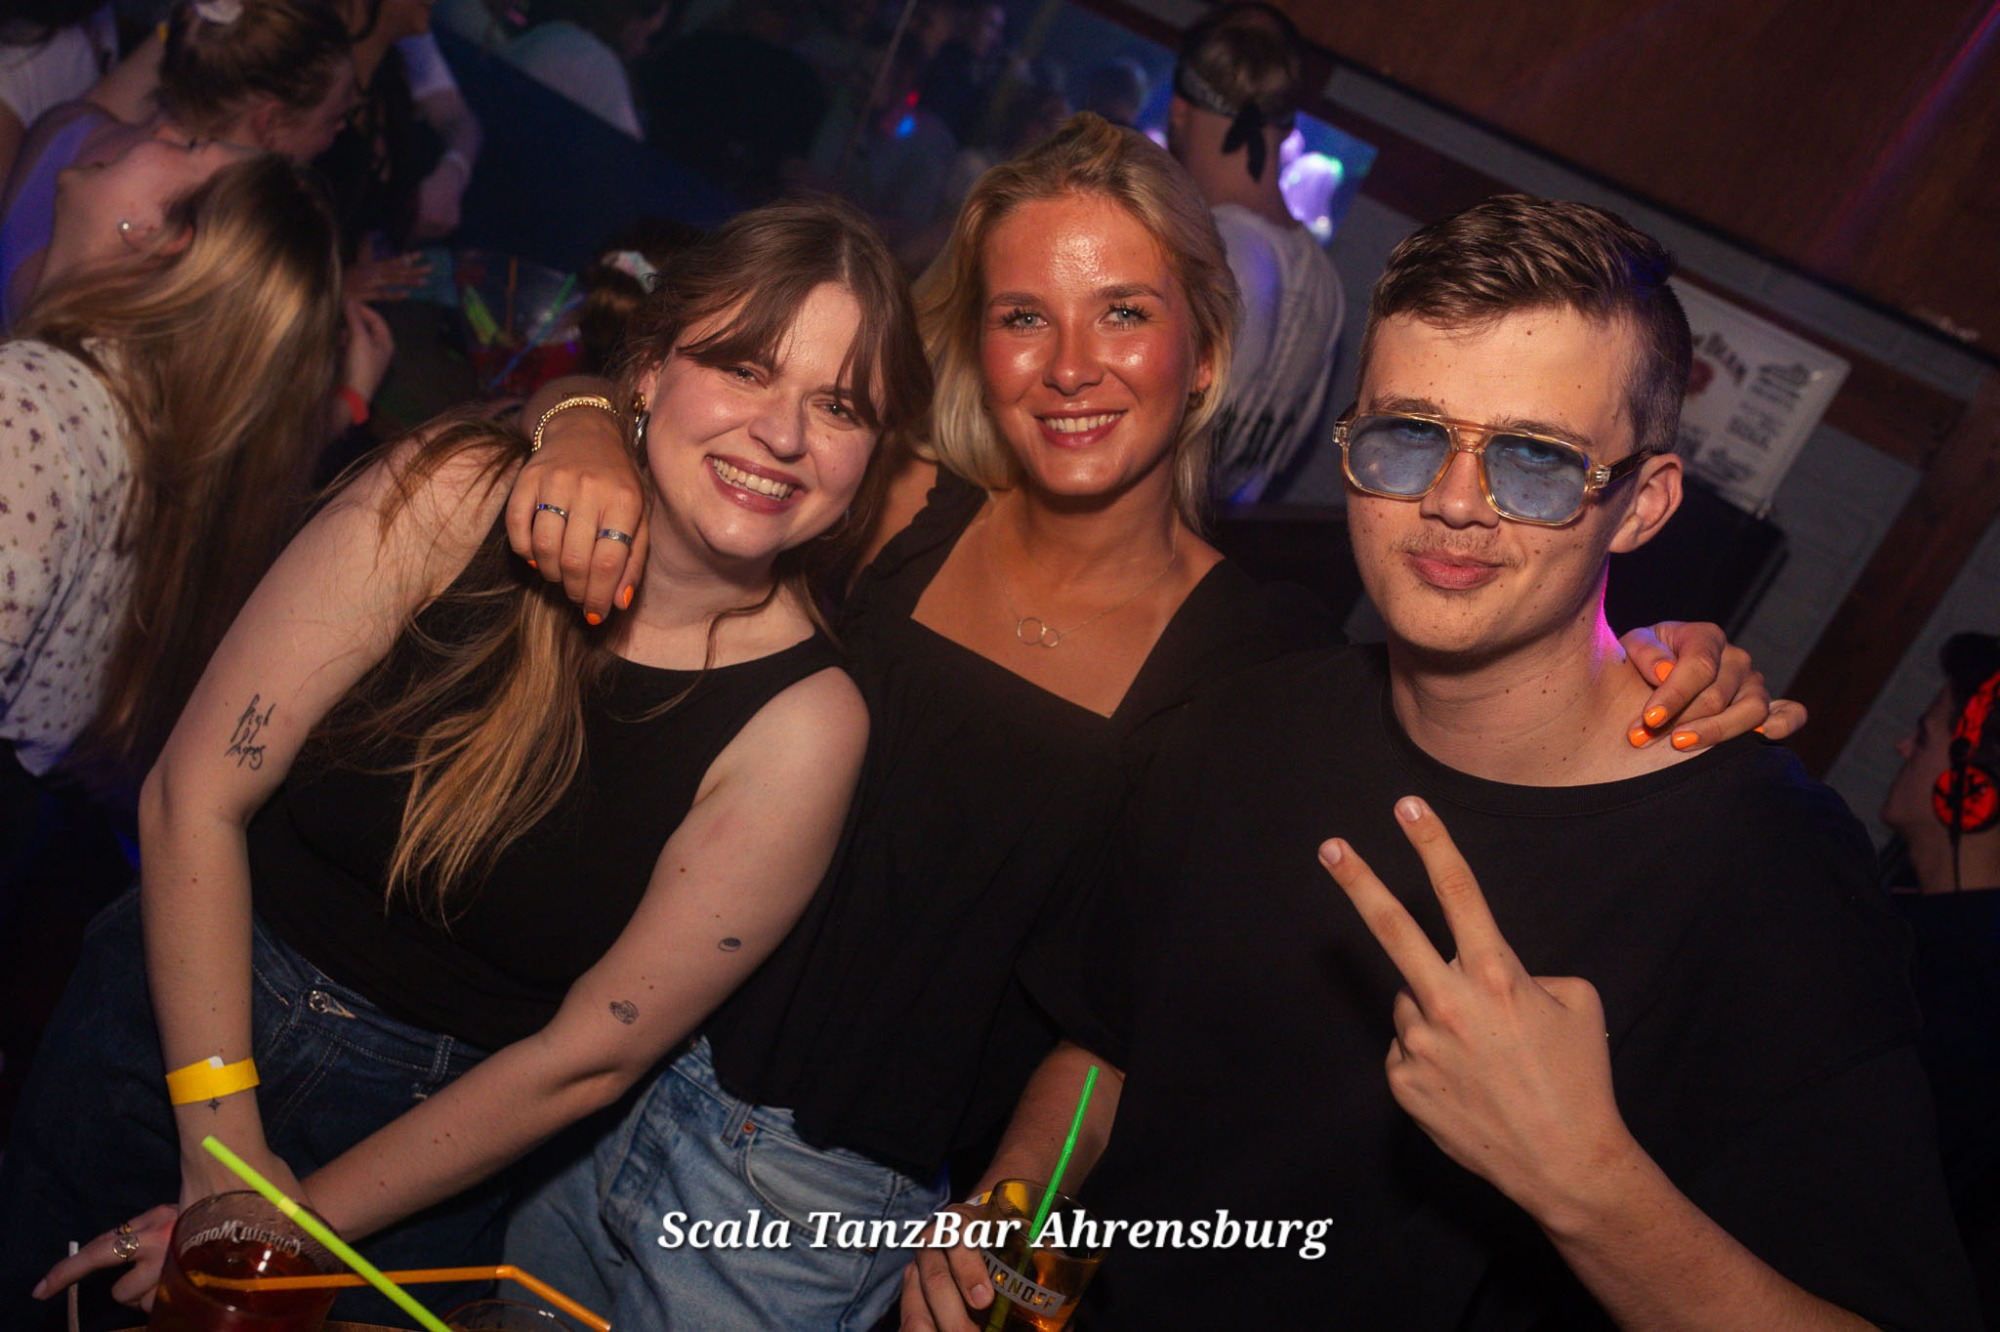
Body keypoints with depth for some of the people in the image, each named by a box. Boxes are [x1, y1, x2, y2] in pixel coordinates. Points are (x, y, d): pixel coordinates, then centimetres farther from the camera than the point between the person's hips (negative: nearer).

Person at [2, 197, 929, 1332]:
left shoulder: (802, 721, -20)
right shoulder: (460, 496, -17)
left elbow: (590, 1057, -14)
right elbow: (198, 790, -13)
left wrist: (300, 1217, -9)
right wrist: (223, 1146, -14)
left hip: (428, 1135, -1)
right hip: (177, 1020, 2)